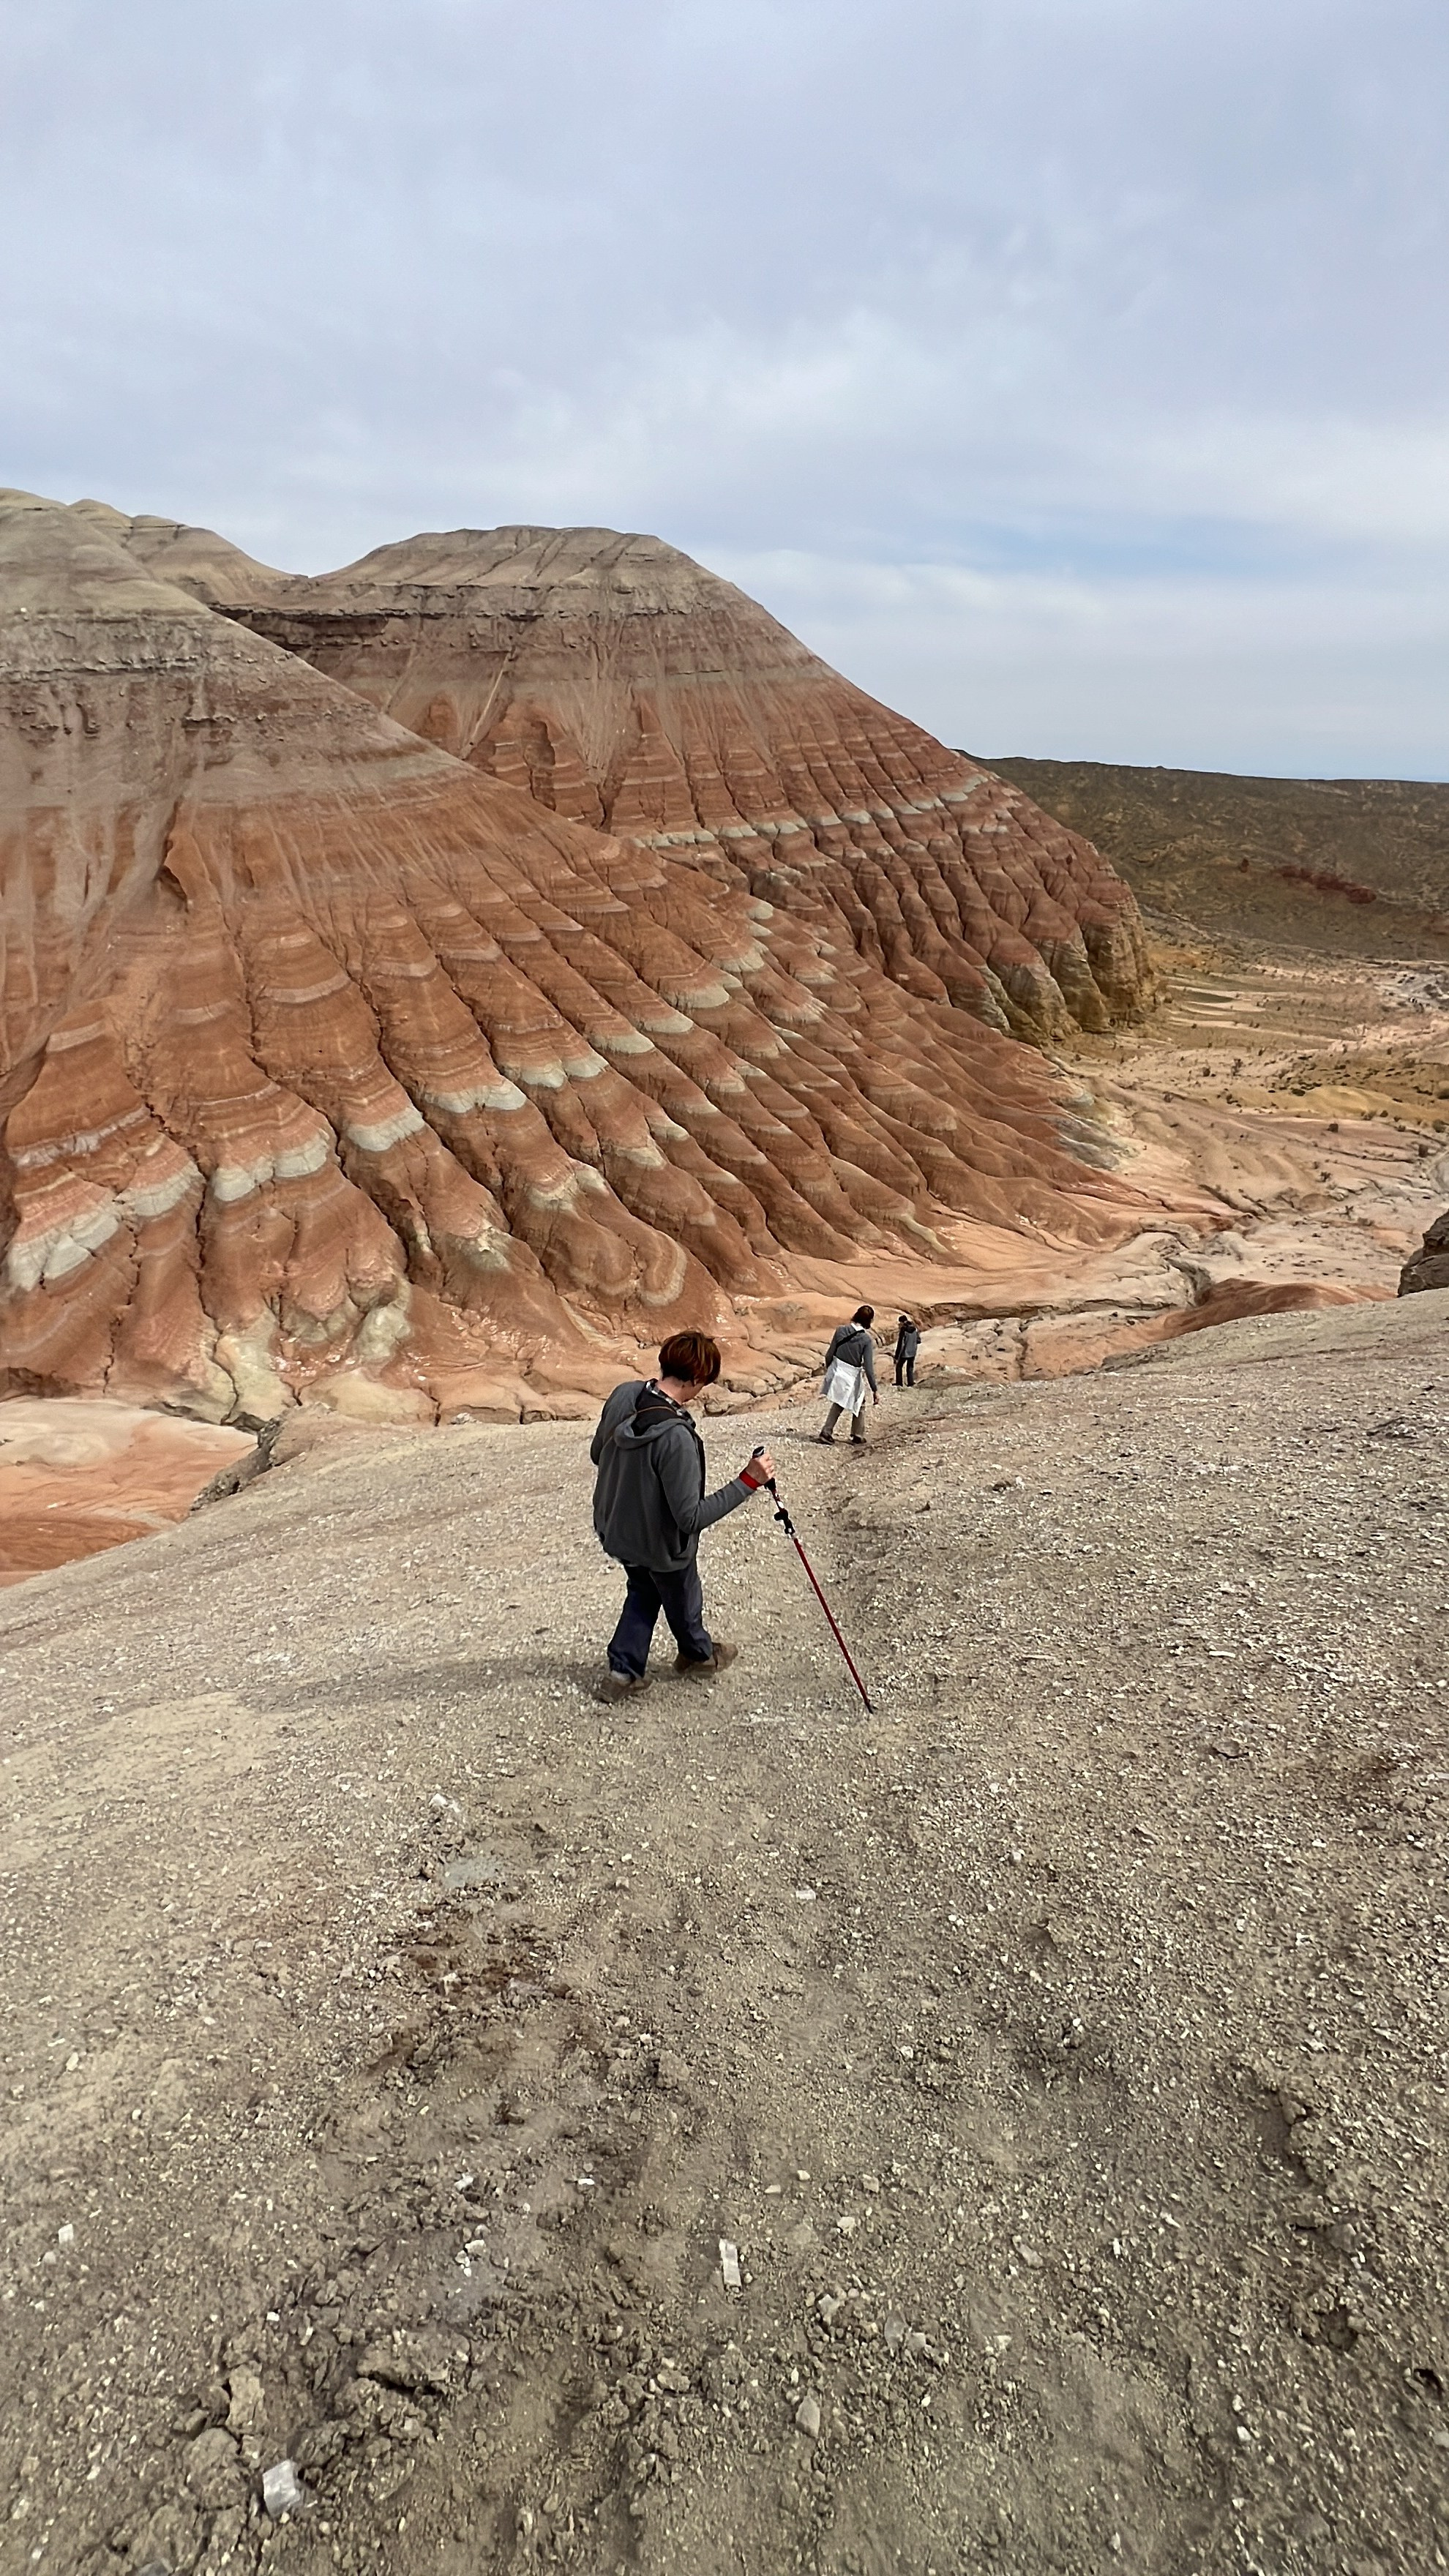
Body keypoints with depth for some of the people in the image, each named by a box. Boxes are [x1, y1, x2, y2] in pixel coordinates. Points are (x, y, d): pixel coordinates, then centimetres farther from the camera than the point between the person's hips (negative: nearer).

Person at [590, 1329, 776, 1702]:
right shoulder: (675, 1436, -39)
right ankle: (700, 1656, 51)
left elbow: (597, 1454, 2)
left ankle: (623, 1671, 35)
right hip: (661, 1546, -6)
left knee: (642, 1593, 31)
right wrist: (747, 1482, -31)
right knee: (684, 1603, 24)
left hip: (615, 1529, 6)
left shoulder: (623, 1395, -16)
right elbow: (691, 1518, -32)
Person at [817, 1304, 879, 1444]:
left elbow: (830, 1355, -2)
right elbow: (869, 1367, -17)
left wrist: (828, 1368, 18)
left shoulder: (841, 1330, -8)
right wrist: (875, 1390, -11)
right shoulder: (867, 1339, -16)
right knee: (859, 1405, 22)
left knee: (838, 1404, 24)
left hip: (837, 1371, 3)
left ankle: (827, 1432, 15)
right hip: (853, 1376, -3)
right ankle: (858, 1436, 27)